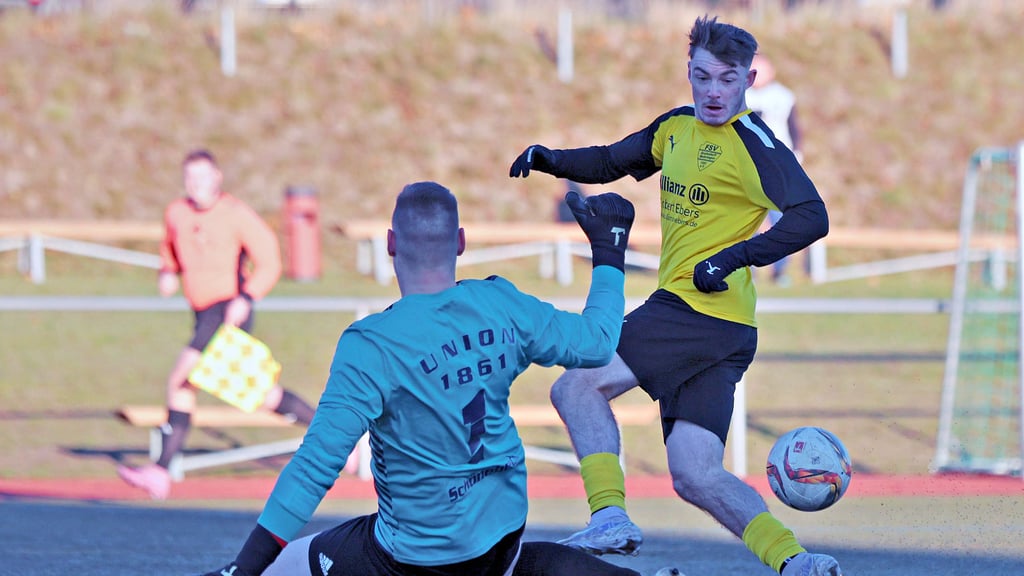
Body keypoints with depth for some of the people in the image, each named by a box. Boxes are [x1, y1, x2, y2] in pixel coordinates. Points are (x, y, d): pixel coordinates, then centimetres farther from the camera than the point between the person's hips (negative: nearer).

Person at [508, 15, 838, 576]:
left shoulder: (755, 145, -10)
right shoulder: (677, 126, 16)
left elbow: (811, 217, -20)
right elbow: (612, 162, 30)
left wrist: (735, 256, -26)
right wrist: (550, 159, 13)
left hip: (707, 313, -9)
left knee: (576, 387, -11)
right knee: (695, 477, 2)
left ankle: (610, 518, -14)